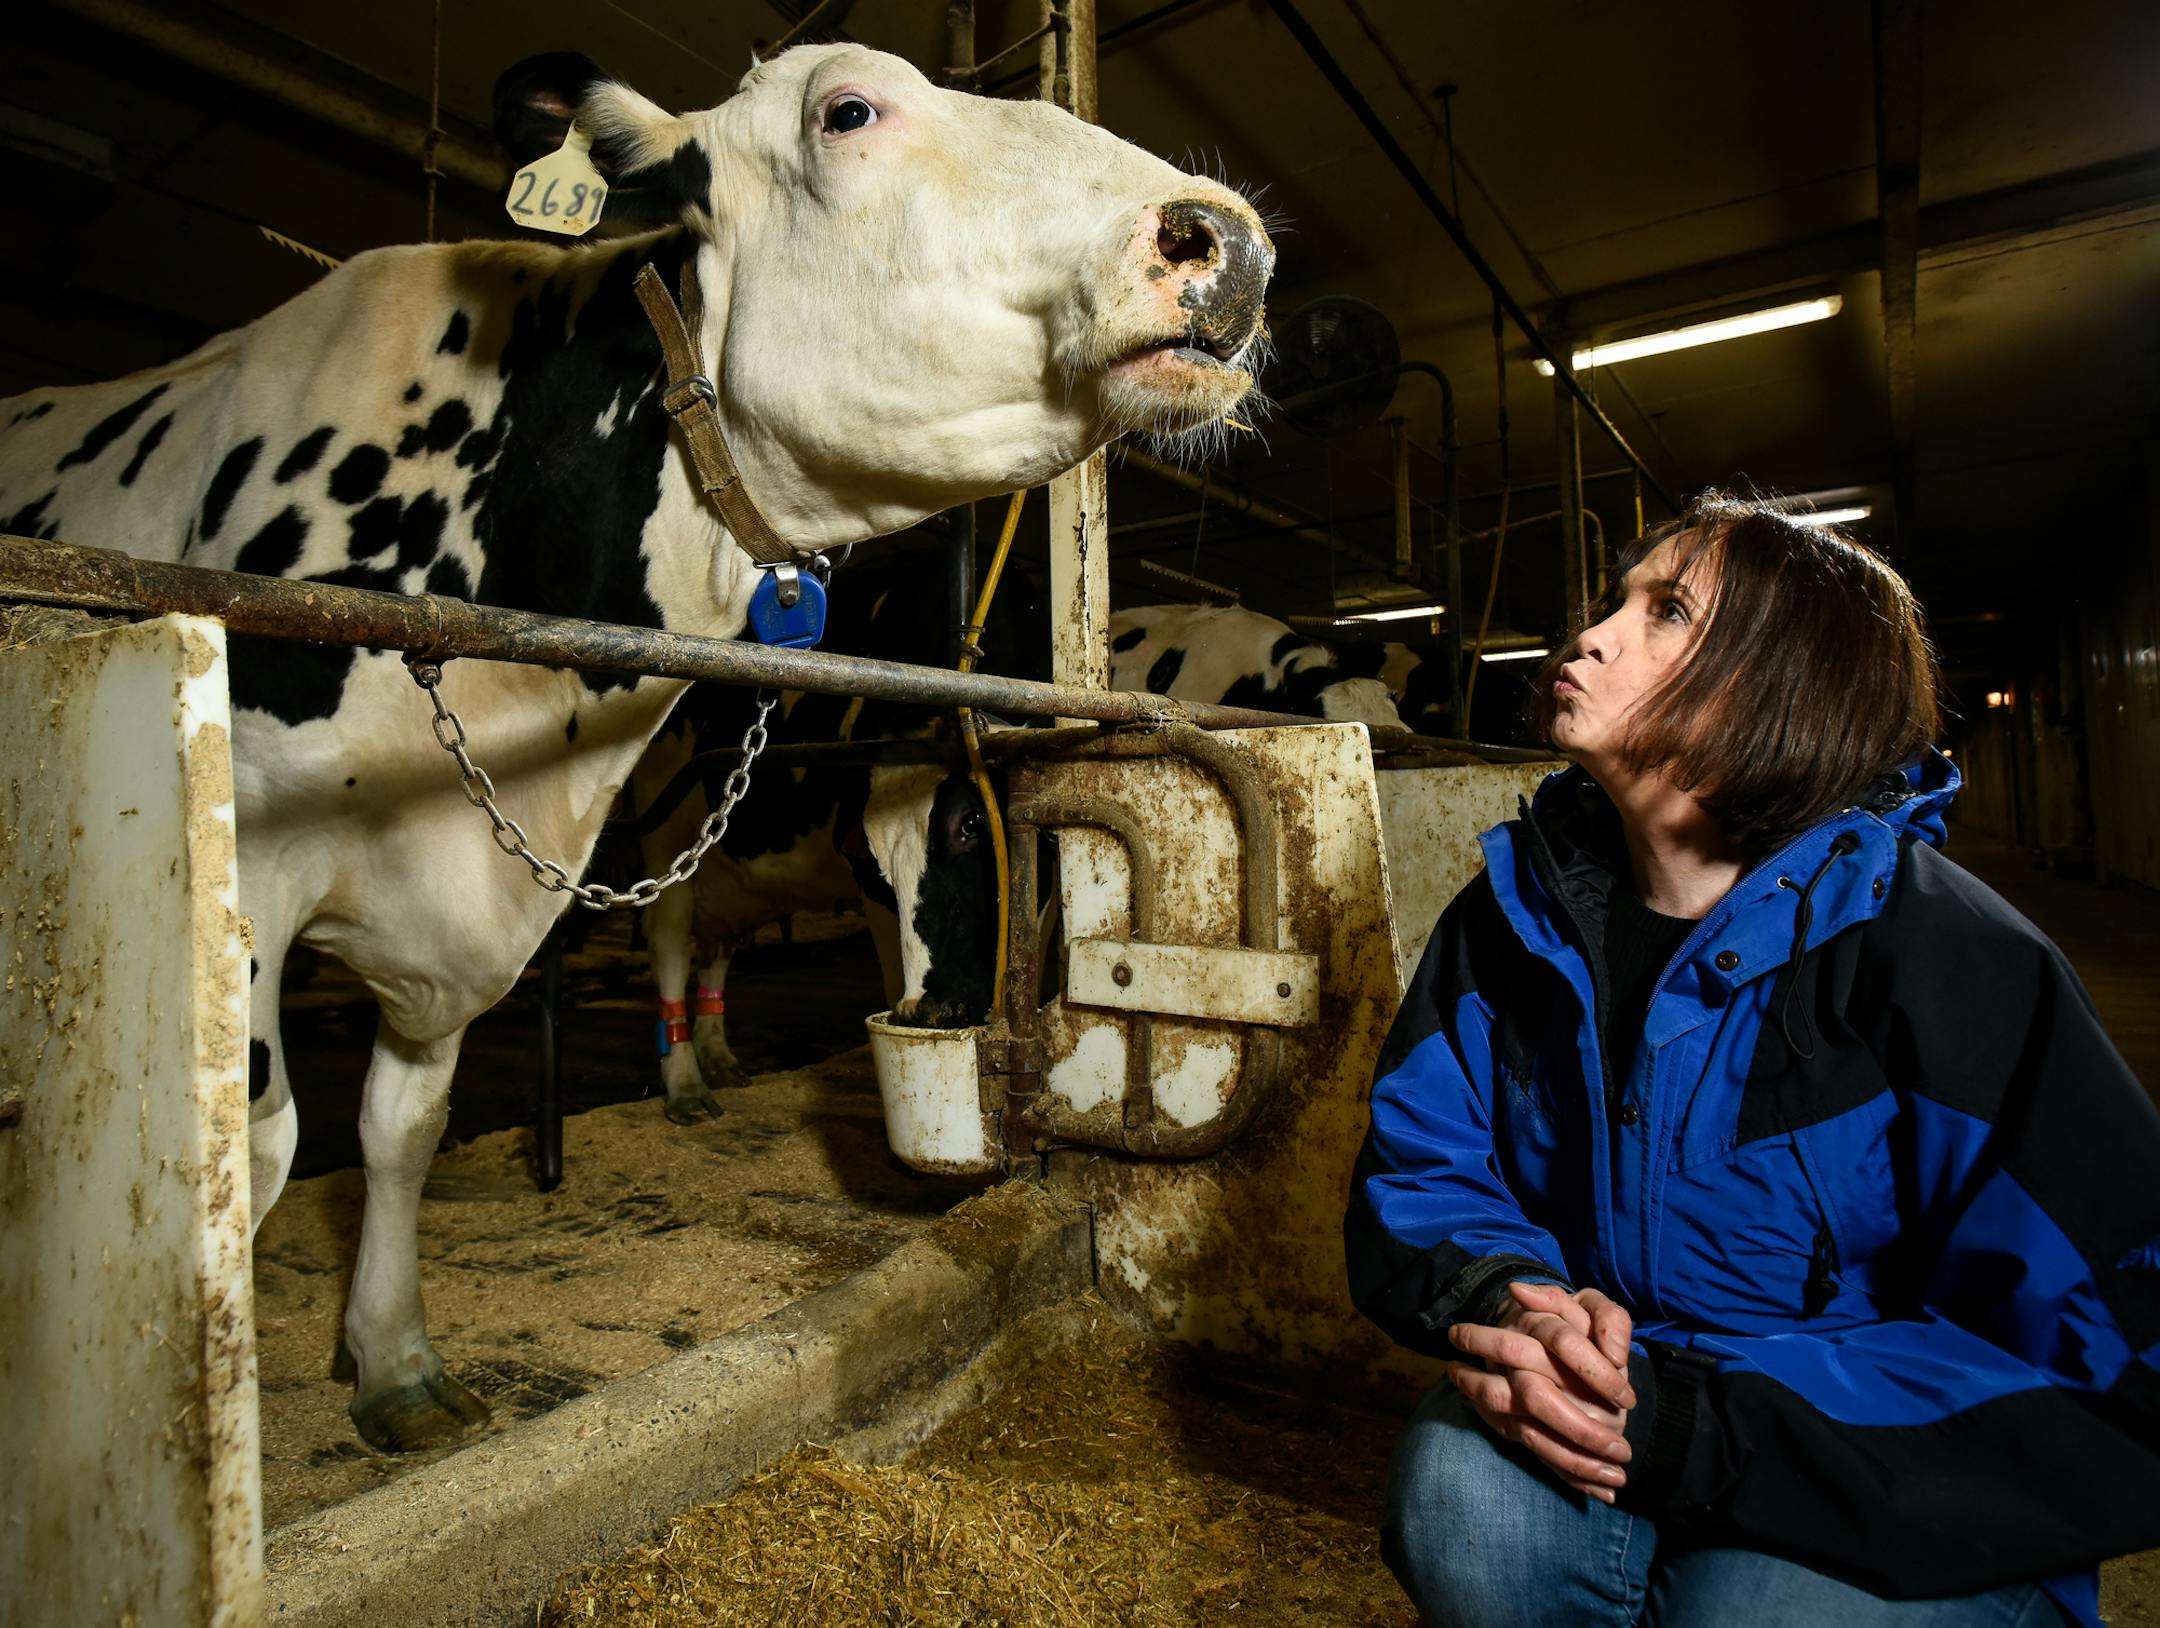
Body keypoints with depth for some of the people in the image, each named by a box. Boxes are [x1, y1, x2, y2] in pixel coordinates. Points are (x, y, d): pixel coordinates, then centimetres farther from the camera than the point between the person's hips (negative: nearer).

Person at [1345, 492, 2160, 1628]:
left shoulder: (1938, 954, -18)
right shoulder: (1515, 915, -4)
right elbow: (1416, 1172, -3)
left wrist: (1689, 1424, -31)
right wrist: (1504, 1302, -27)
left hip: (1908, 1532, -2)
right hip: (1598, 1417, 3)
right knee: (1463, 1492, -27)